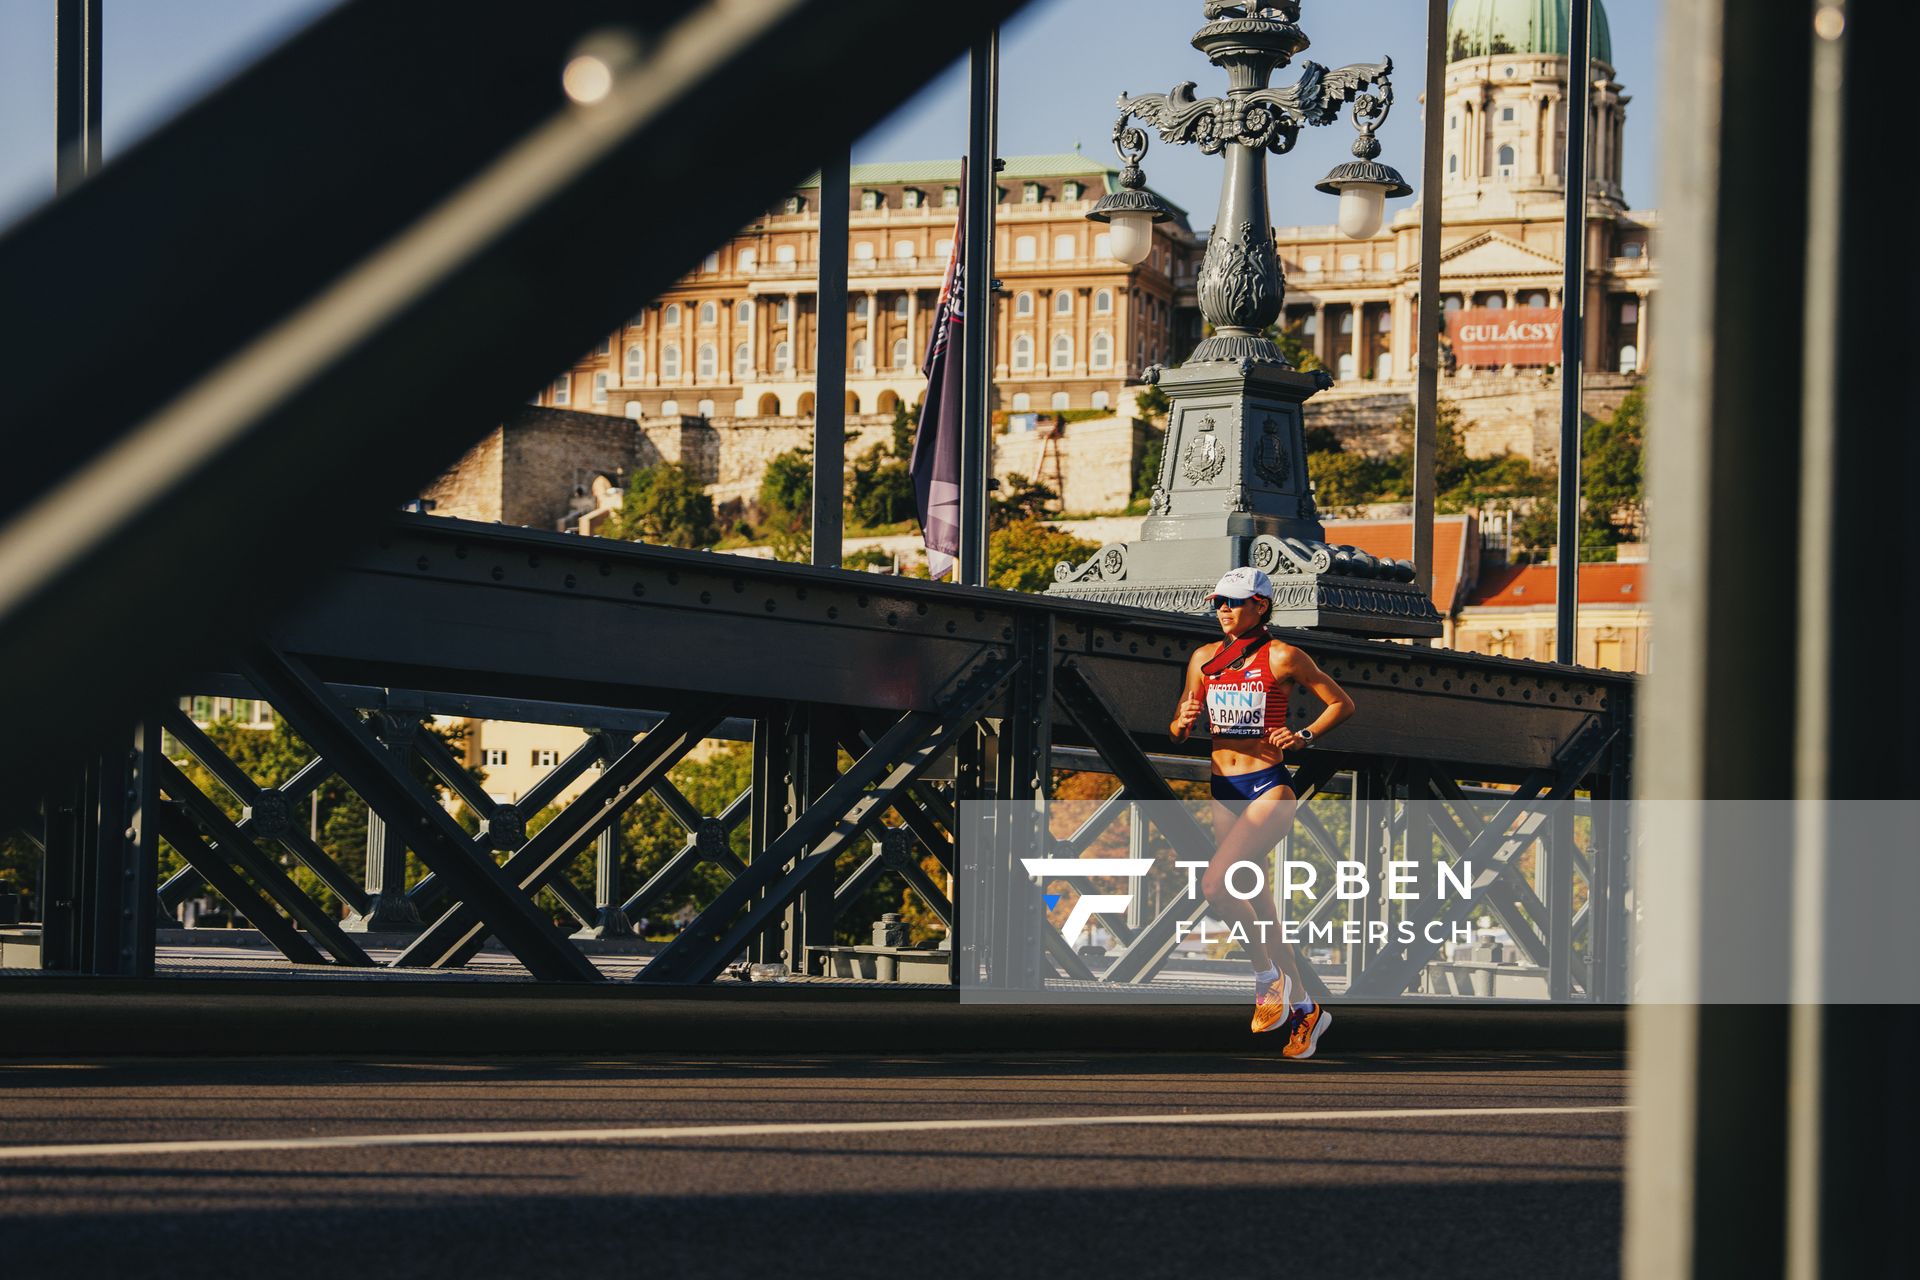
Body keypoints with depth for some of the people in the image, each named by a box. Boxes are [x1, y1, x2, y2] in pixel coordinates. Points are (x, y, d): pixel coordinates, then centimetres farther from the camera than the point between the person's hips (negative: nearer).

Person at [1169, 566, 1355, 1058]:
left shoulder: (1282, 657, -6)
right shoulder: (1205, 658, 9)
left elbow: (1342, 703, 1)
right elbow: (1178, 730, 14)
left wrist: (1304, 737, -13)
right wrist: (1184, 721, -9)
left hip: (1268, 787, -6)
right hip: (1223, 790, 6)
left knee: (1215, 883, -23)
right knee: (1248, 903, 7)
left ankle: (1267, 974, -3)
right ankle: (1303, 1007, 18)